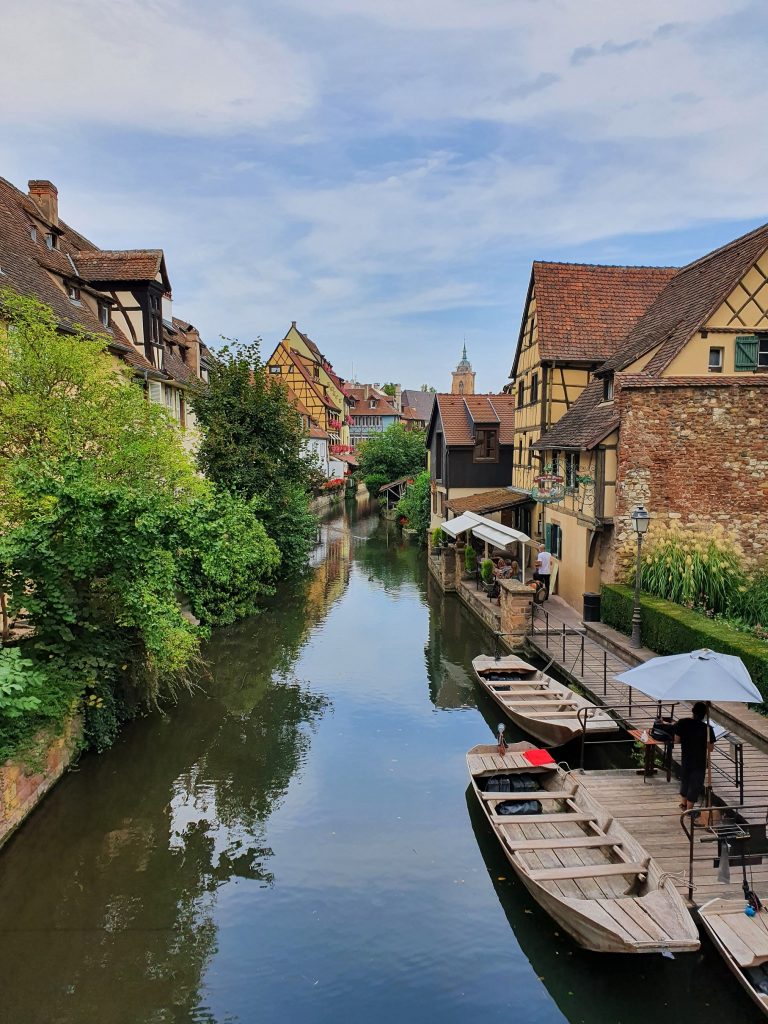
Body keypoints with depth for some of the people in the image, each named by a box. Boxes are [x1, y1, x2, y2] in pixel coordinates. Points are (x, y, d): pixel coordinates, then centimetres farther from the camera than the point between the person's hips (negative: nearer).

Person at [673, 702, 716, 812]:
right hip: (699, 762, -3)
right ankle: (689, 809, 21)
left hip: (685, 759, 3)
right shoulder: (707, 728, -19)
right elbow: (710, 748, -13)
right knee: (695, 785, 12)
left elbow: (676, 739, -5)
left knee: (685, 780, 24)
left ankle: (683, 803, 40)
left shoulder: (682, 723, -13)